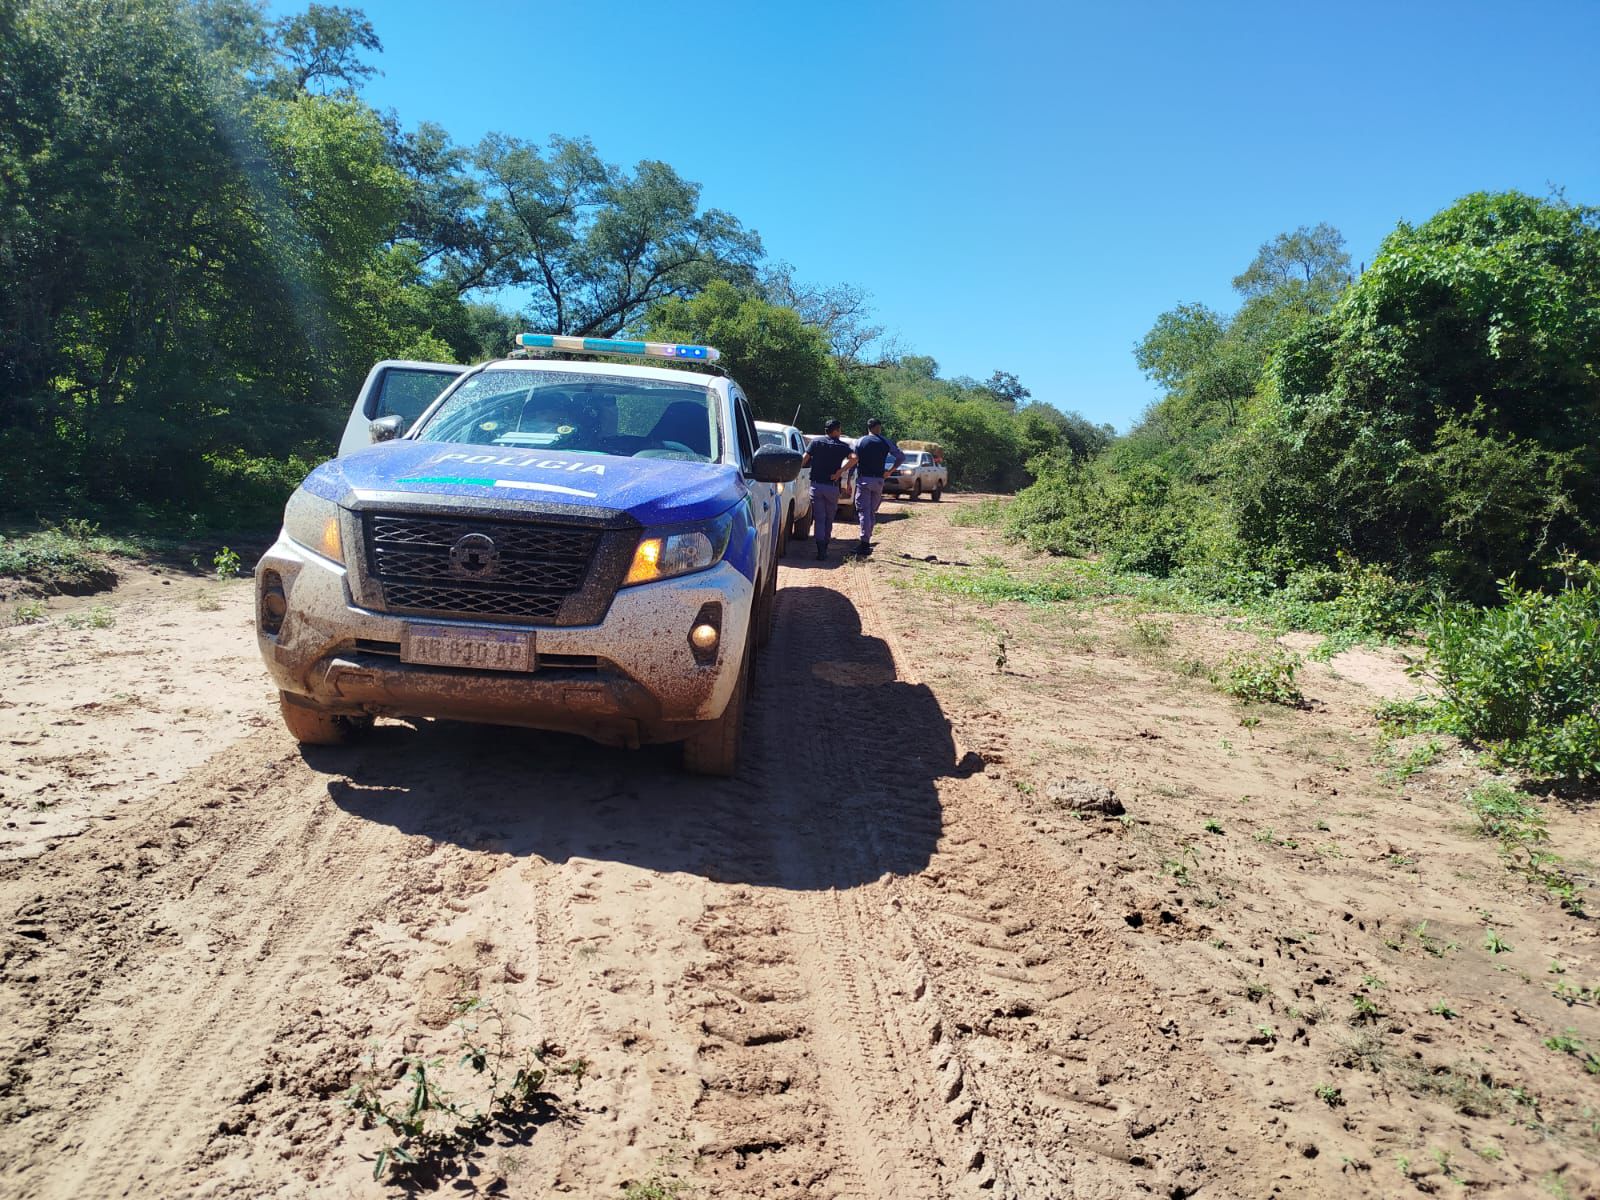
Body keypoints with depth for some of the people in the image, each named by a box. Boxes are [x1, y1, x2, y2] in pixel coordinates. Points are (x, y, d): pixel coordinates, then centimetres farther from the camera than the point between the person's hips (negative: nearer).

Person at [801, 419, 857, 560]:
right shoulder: (842, 445, 1)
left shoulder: (816, 442, 2)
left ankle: (820, 550, -13)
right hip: (832, 486, 0)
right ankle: (824, 548, 20)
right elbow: (853, 458, -17)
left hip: (816, 486, 0)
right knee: (829, 519, 15)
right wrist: (839, 472, -14)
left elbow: (804, 459, -6)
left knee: (819, 519, 0)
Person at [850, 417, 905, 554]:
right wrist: (890, 470, 15)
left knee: (864, 511, -4)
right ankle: (866, 540, 14)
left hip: (863, 480, -2)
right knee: (872, 511, 13)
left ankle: (865, 542, -14)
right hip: (878, 480, 2)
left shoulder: (860, 442, 1)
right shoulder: (885, 442, 5)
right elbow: (901, 456, 7)